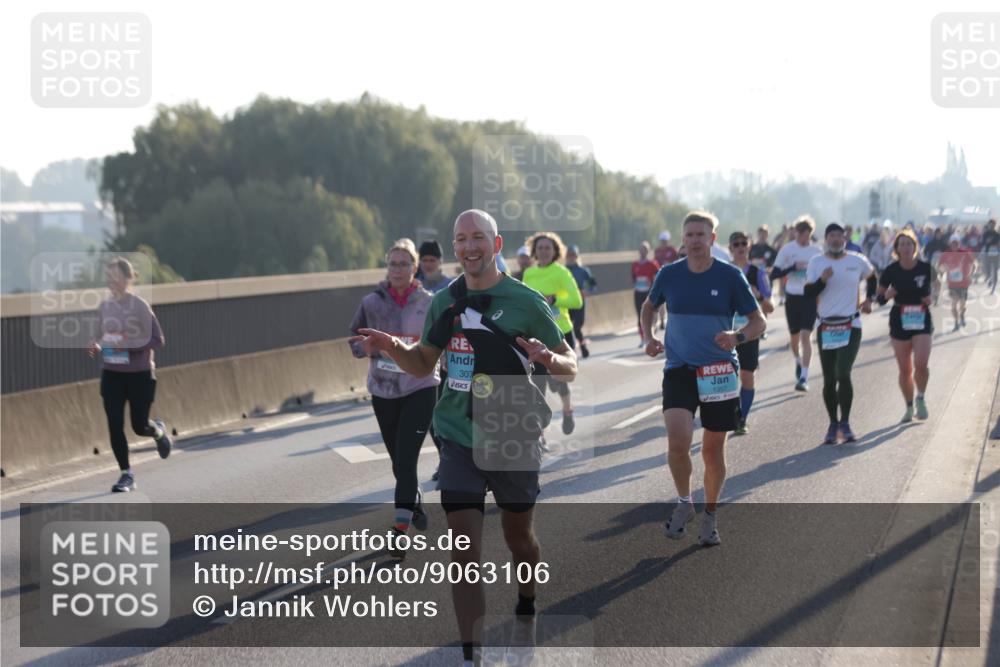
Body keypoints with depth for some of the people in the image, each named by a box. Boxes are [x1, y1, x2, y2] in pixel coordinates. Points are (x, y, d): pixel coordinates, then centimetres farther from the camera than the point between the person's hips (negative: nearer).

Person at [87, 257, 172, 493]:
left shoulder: (139, 306, -13)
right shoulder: (104, 306, 2)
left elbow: (158, 340, -13)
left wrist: (129, 346, -25)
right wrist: (96, 346, -5)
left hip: (140, 374, -4)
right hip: (111, 374, 4)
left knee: (139, 426, 5)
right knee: (115, 426, -3)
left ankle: (159, 431, 42)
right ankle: (126, 475, 10)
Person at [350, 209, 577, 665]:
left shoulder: (525, 301, -9)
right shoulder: (444, 301, 4)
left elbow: (570, 366, -4)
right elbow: (423, 365, 14)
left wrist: (548, 359, -27)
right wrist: (393, 347, -6)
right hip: (460, 441, 2)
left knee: (518, 537, 17)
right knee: (464, 549, -7)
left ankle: (526, 611, 46)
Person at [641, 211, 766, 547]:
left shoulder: (730, 276, -4)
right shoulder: (669, 274, 1)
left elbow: (758, 321, 0)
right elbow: (649, 307, 20)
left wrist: (738, 337, -20)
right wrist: (648, 337, 2)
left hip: (719, 371, 0)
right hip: (679, 369, 0)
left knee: (713, 449, 8)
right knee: (678, 440, -21)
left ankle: (709, 517, 28)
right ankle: (684, 502, 4)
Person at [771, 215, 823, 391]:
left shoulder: (817, 251, 1)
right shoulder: (787, 249, -2)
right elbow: (774, 274, -7)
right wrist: (794, 267, -18)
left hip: (810, 298, -1)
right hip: (792, 297, 1)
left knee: (805, 336, -12)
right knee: (794, 336, 13)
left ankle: (804, 378, -13)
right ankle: (798, 362, 44)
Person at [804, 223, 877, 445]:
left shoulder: (858, 261, 3)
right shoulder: (816, 262, 2)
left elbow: (872, 277, 24)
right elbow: (808, 293, -4)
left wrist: (869, 299, 13)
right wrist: (822, 279, -20)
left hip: (851, 325, -1)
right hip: (826, 327, 1)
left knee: (843, 374, -16)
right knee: (829, 379, 4)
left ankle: (845, 423, -3)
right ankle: (833, 424, 18)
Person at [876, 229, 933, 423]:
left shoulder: (926, 268, -4)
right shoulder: (891, 271, -4)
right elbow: (879, 298, 4)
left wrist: (932, 298, -9)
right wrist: (886, 295, -18)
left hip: (922, 320, -1)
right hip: (899, 322, 1)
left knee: (921, 363, -17)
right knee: (904, 369, 5)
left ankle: (921, 399, 9)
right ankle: (909, 407, 23)